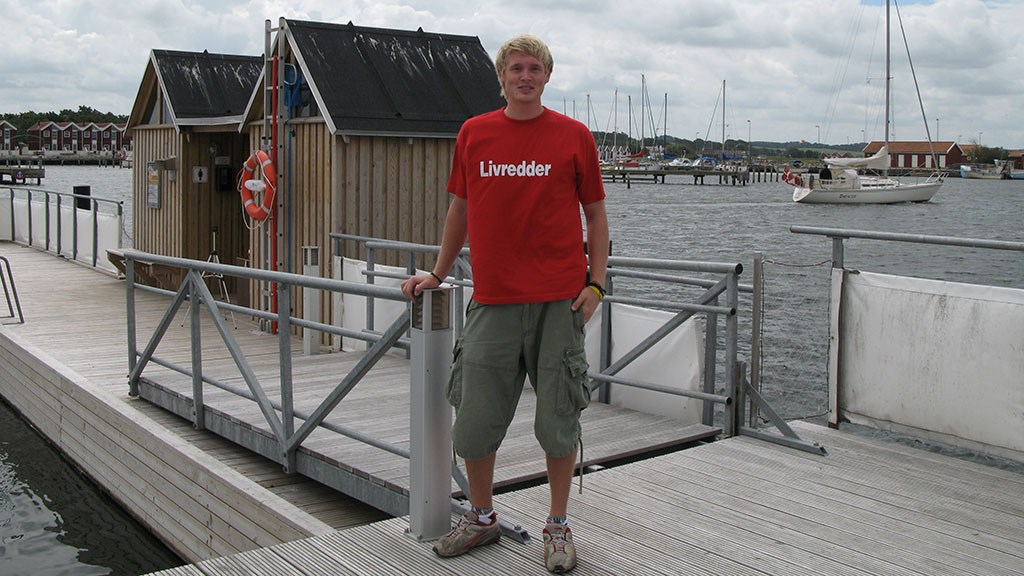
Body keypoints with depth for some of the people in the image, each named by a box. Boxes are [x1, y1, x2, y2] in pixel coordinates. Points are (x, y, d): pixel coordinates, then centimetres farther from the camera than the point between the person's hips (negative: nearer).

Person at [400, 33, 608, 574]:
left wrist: (596, 282, -4)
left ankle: (558, 525, 22)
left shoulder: (573, 135, 2)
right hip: (492, 299, 2)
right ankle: (482, 518, 27)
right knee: (474, 416, 6)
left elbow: (595, 213, 6)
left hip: (558, 299, -2)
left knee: (558, 416, 5)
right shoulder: (473, 134, 8)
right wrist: (437, 274, 18)